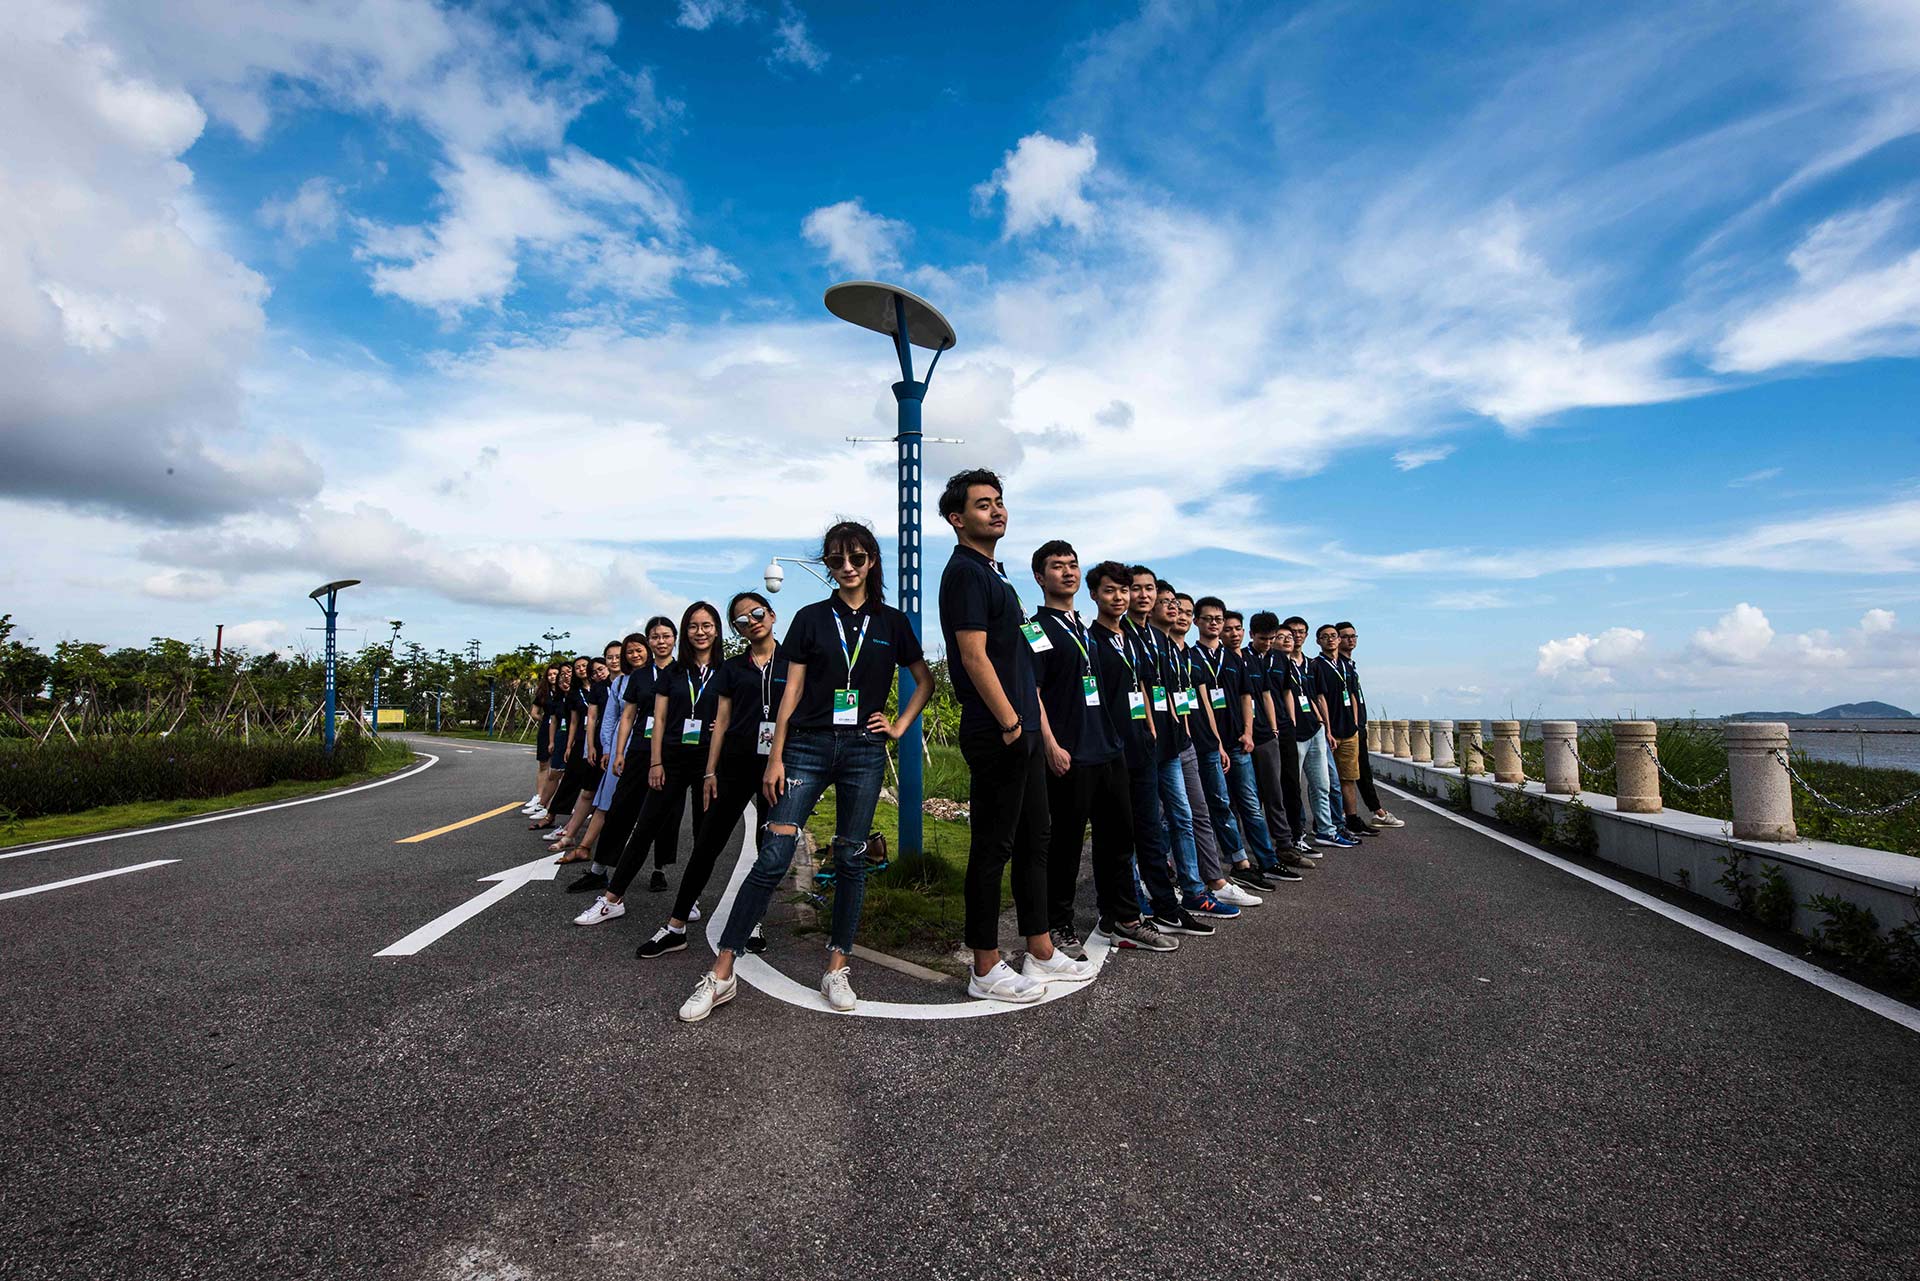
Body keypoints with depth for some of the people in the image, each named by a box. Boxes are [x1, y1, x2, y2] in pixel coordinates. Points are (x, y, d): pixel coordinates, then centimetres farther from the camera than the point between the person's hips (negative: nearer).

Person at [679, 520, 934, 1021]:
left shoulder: (891, 622, 8)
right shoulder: (811, 618, 5)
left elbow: (925, 681, 16)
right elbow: (792, 690, 3)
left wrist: (899, 726, 5)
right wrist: (775, 757, -1)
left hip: (864, 750, 1)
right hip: (808, 745, -1)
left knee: (851, 857, 6)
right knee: (773, 856, -6)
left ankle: (837, 969, 19)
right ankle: (721, 974, 2)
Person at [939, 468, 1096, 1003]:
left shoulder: (995, 574, 19)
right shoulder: (964, 573, -11)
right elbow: (974, 657, -19)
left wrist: (1037, 724, 18)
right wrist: (1010, 723, -17)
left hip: (1021, 733, 10)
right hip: (995, 735, -10)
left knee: (1034, 841, 15)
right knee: (993, 848, -1)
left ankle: (1041, 952, 27)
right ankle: (986, 969, 12)